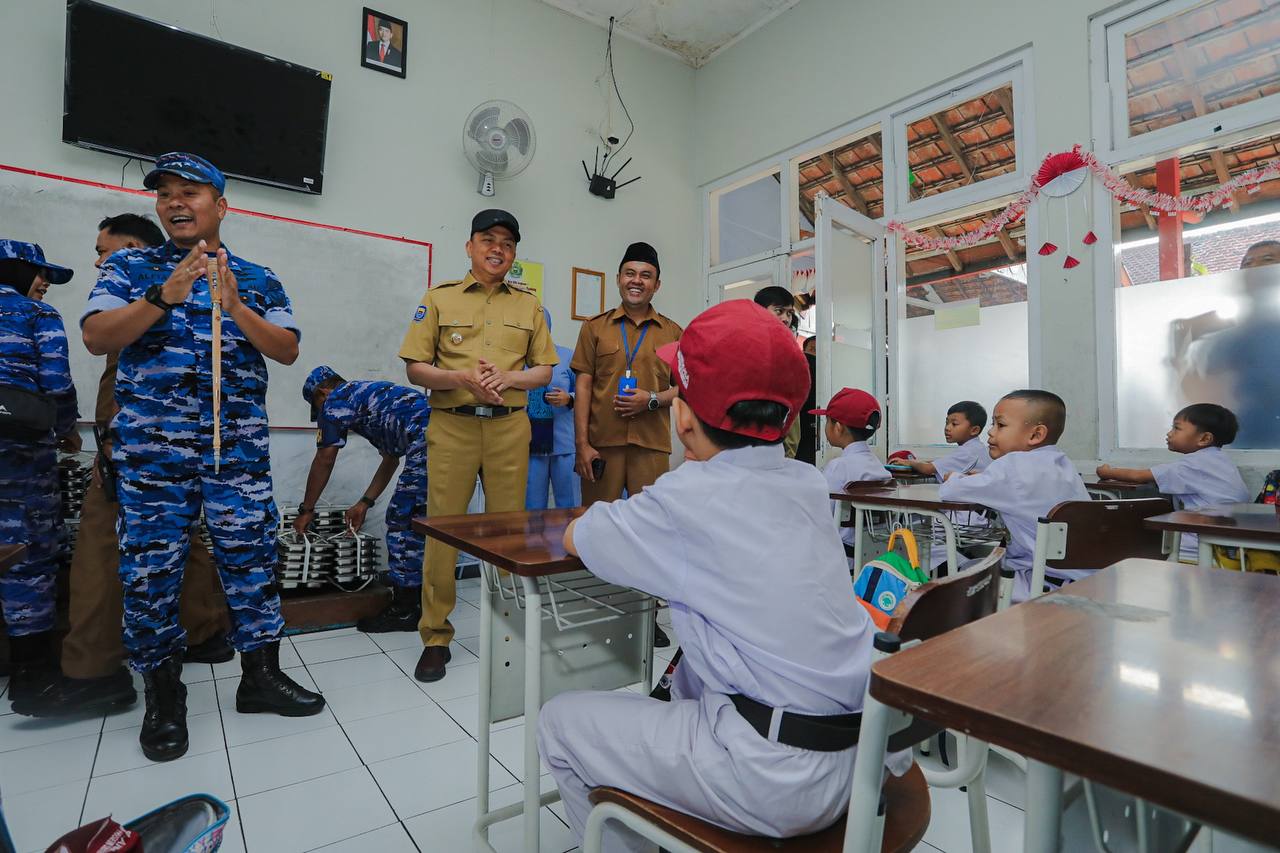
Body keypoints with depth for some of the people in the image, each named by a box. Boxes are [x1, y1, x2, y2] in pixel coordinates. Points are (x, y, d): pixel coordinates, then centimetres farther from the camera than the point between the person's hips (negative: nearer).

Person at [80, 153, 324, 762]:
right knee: (151, 568, 5)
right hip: (152, 447, 0)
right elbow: (95, 337, -2)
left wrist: (235, 307, -12)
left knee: (252, 558, 3)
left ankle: (260, 677, 18)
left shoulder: (258, 279, 12)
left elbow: (288, 351, 2)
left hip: (239, 447, 1)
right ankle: (163, 697, 22)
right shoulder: (130, 267, 10)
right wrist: (165, 296, -15)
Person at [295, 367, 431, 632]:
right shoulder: (371, 394, 35)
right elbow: (391, 460, 35)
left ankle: (404, 611, 11)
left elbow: (324, 461, 13)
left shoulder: (336, 400, 11)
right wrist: (364, 503, 37)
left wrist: (306, 510, 24)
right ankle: (422, 601, 27)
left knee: (402, 523, 2)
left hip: (427, 441, -9)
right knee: (420, 522, 18)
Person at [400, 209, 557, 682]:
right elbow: (415, 368, 3)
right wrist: (462, 379, -15)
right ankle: (436, 638, 13)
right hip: (452, 425, -1)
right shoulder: (439, 298, 8)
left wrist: (506, 378, -9)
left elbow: (544, 369, 10)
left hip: (509, 427, 2)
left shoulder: (529, 304, 13)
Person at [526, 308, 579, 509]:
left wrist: (568, 399, -17)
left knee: (570, 507, 6)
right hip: (531, 445, 2)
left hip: (564, 444, -1)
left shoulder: (567, 356, 3)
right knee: (532, 508, 10)